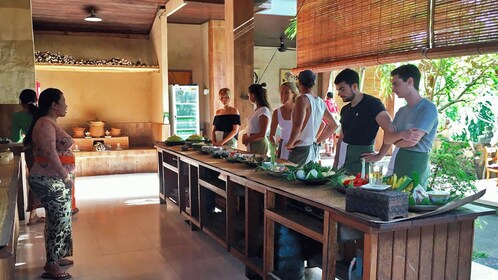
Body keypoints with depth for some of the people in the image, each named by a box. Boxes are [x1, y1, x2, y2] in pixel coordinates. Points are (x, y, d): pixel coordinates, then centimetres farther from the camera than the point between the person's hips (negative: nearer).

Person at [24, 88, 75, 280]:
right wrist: (65, 176, -22)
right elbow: (50, 153, -26)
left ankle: (55, 257, 29)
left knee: (60, 219, 16)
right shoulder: (45, 124, -17)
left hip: (56, 180, 10)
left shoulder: (50, 123, 15)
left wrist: (66, 176, 14)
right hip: (49, 182, -10)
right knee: (58, 221, -5)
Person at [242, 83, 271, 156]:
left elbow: (262, 134, -18)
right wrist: (246, 135, 3)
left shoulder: (264, 110, -14)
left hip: (259, 145, -8)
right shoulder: (257, 110, 12)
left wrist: (248, 139, -8)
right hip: (253, 145, 8)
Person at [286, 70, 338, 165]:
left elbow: (298, 125, -27)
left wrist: (290, 144, -14)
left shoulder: (303, 99, -13)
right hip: (314, 149, 8)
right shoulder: (321, 102, 10)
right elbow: (333, 124, 20)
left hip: (300, 149, -8)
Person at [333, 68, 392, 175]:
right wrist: (336, 161, 13)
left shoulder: (372, 104, -9)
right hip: (343, 160, 6)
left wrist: (379, 156, -15)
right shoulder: (345, 109, 13)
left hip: (361, 160, -6)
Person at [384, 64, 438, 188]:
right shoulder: (401, 111, 14)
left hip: (415, 165, -7)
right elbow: (387, 138, 5)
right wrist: (401, 135, -16)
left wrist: (395, 138, 1)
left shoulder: (428, 108, -10)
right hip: (396, 163, 7)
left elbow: (412, 141, -18)